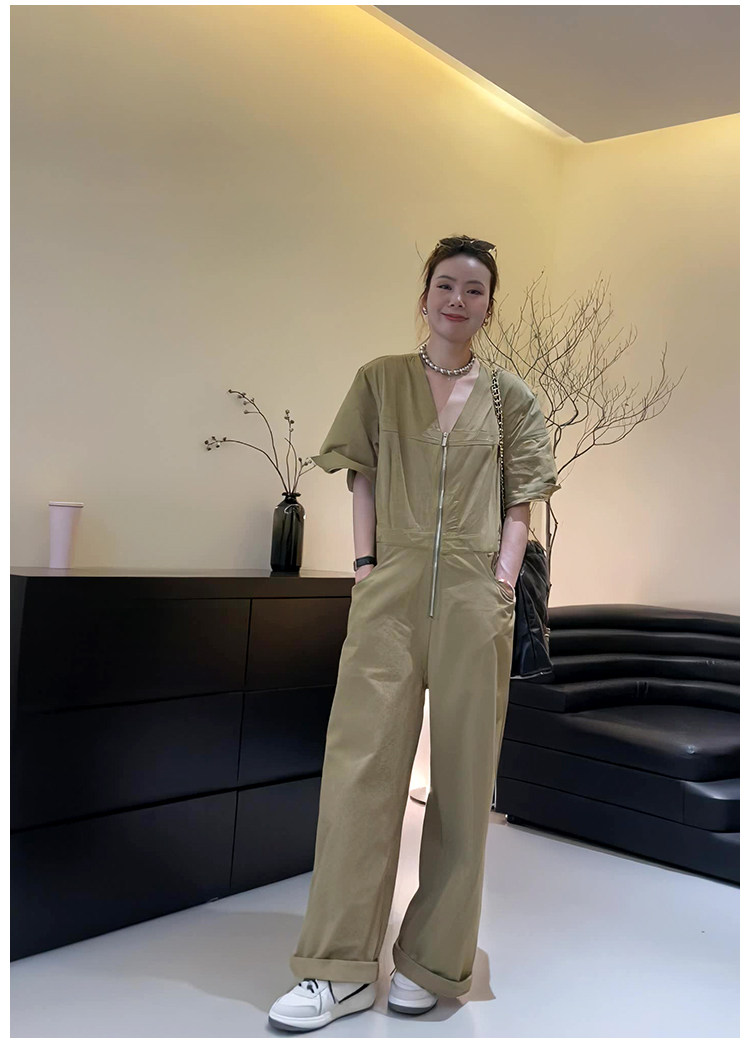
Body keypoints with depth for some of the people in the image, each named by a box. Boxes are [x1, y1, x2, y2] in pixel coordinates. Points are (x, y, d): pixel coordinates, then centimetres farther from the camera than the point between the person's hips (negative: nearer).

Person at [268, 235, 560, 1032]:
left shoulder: (510, 396, 12)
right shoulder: (380, 380, 11)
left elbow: (521, 499, 10)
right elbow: (363, 479, 8)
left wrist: (506, 572, -4)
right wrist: (364, 562, -2)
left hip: (474, 595, 1)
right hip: (390, 589, 0)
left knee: (462, 774, 4)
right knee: (360, 763, -5)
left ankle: (431, 964, 18)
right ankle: (341, 970, 4)